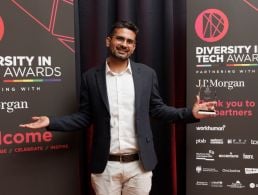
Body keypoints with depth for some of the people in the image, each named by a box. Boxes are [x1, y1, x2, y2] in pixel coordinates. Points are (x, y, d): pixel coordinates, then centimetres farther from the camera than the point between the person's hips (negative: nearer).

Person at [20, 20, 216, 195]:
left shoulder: (147, 74, 2)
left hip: (139, 164, 1)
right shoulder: (91, 77, 0)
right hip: (105, 166, 0)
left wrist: (191, 113, -5)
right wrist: (51, 122, -8)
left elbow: (157, 109, 7)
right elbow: (84, 116, 3)